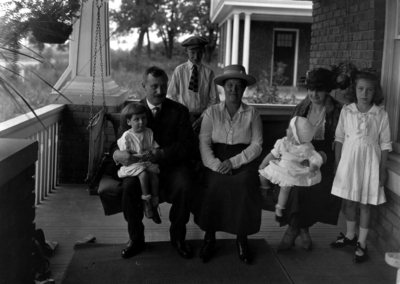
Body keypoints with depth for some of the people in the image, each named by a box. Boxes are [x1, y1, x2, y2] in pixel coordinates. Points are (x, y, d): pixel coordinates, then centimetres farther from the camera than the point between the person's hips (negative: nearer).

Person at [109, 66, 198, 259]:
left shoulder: (179, 111, 3)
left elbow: (190, 145, -6)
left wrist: (163, 153, -22)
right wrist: (117, 154, -21)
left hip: (172, 165, -1)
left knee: (184, 186, -31)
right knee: (128, 187, -29)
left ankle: (177, 236, -4)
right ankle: (136, 238, -4)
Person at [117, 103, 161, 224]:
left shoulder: (149, 132, 6)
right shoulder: (127, 136, -8)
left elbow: (155, 147, 12)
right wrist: (138, 156, -21)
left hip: (147, 162, 4)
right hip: (132, 164, -4)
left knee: (154, 174, -23)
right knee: (143, 173, -33)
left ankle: (154, 205, -10)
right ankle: (146, 201, -17)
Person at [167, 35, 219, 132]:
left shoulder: (208, 72, 3)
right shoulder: (179, 71, 3)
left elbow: (214, 99, 5)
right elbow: (171, 96, 6)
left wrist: (202, 118, -6)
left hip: (203, 116, 1)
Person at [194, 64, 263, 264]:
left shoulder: (252, 113, 7)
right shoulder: (211, 112, 7)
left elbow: (257, 145, -1)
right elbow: (204, 143, -1)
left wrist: (233, 162, -13)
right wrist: (216, 164, -17)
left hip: (243, 161, 0)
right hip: (217, 161, 0)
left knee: (244, 184, -30)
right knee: (214, 184, -30)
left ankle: (242, 239, -10)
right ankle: (209, 237, -11)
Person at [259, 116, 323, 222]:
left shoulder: (306, 149, -15)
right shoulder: (283, 143, -3)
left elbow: (317, 159, -15)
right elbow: (273, 154, 6)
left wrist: (314, 166, -37)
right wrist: (263, 165, 5)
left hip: (292, 174, -5)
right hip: (279, 168, 5)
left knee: (285, 187, -28)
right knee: (263, 174, -2)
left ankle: (279, 209, -10)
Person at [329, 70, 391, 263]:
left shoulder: (381, 114, -7)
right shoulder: (346, 111, -3)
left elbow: (385, 144, -3)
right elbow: (339, 138, 2)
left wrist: (383, 170, -4)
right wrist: (337, 163, 1)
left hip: (369, 162, -2)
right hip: (348, 159, 2)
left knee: (365, 204, 6)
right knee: (350, 201, 15)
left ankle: (362, 244, 18)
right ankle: (350, 236, 33)